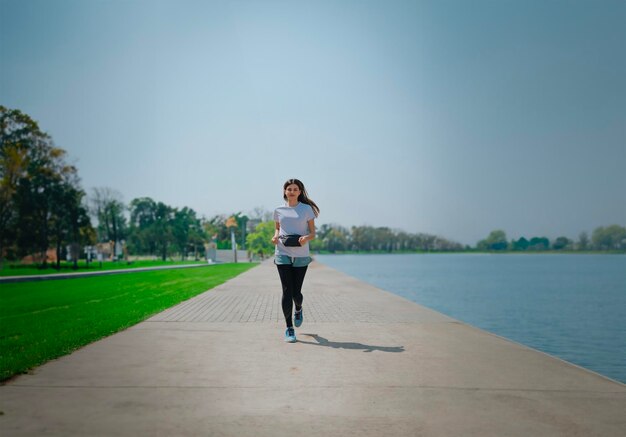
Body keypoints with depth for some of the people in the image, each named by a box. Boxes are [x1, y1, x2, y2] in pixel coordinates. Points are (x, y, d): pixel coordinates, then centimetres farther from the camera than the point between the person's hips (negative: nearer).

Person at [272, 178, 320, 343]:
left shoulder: (307, 209, 3)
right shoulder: (279, 210, 9)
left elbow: (313, 233, 3)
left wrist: (306, 238, -20)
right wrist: (275, 237, -1)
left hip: (301, 256, -1)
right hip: (283, 254, 1)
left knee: (296, 292, 2)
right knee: (287, 291, -6)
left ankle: (298, 310, 39)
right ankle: (289, 328, 2)